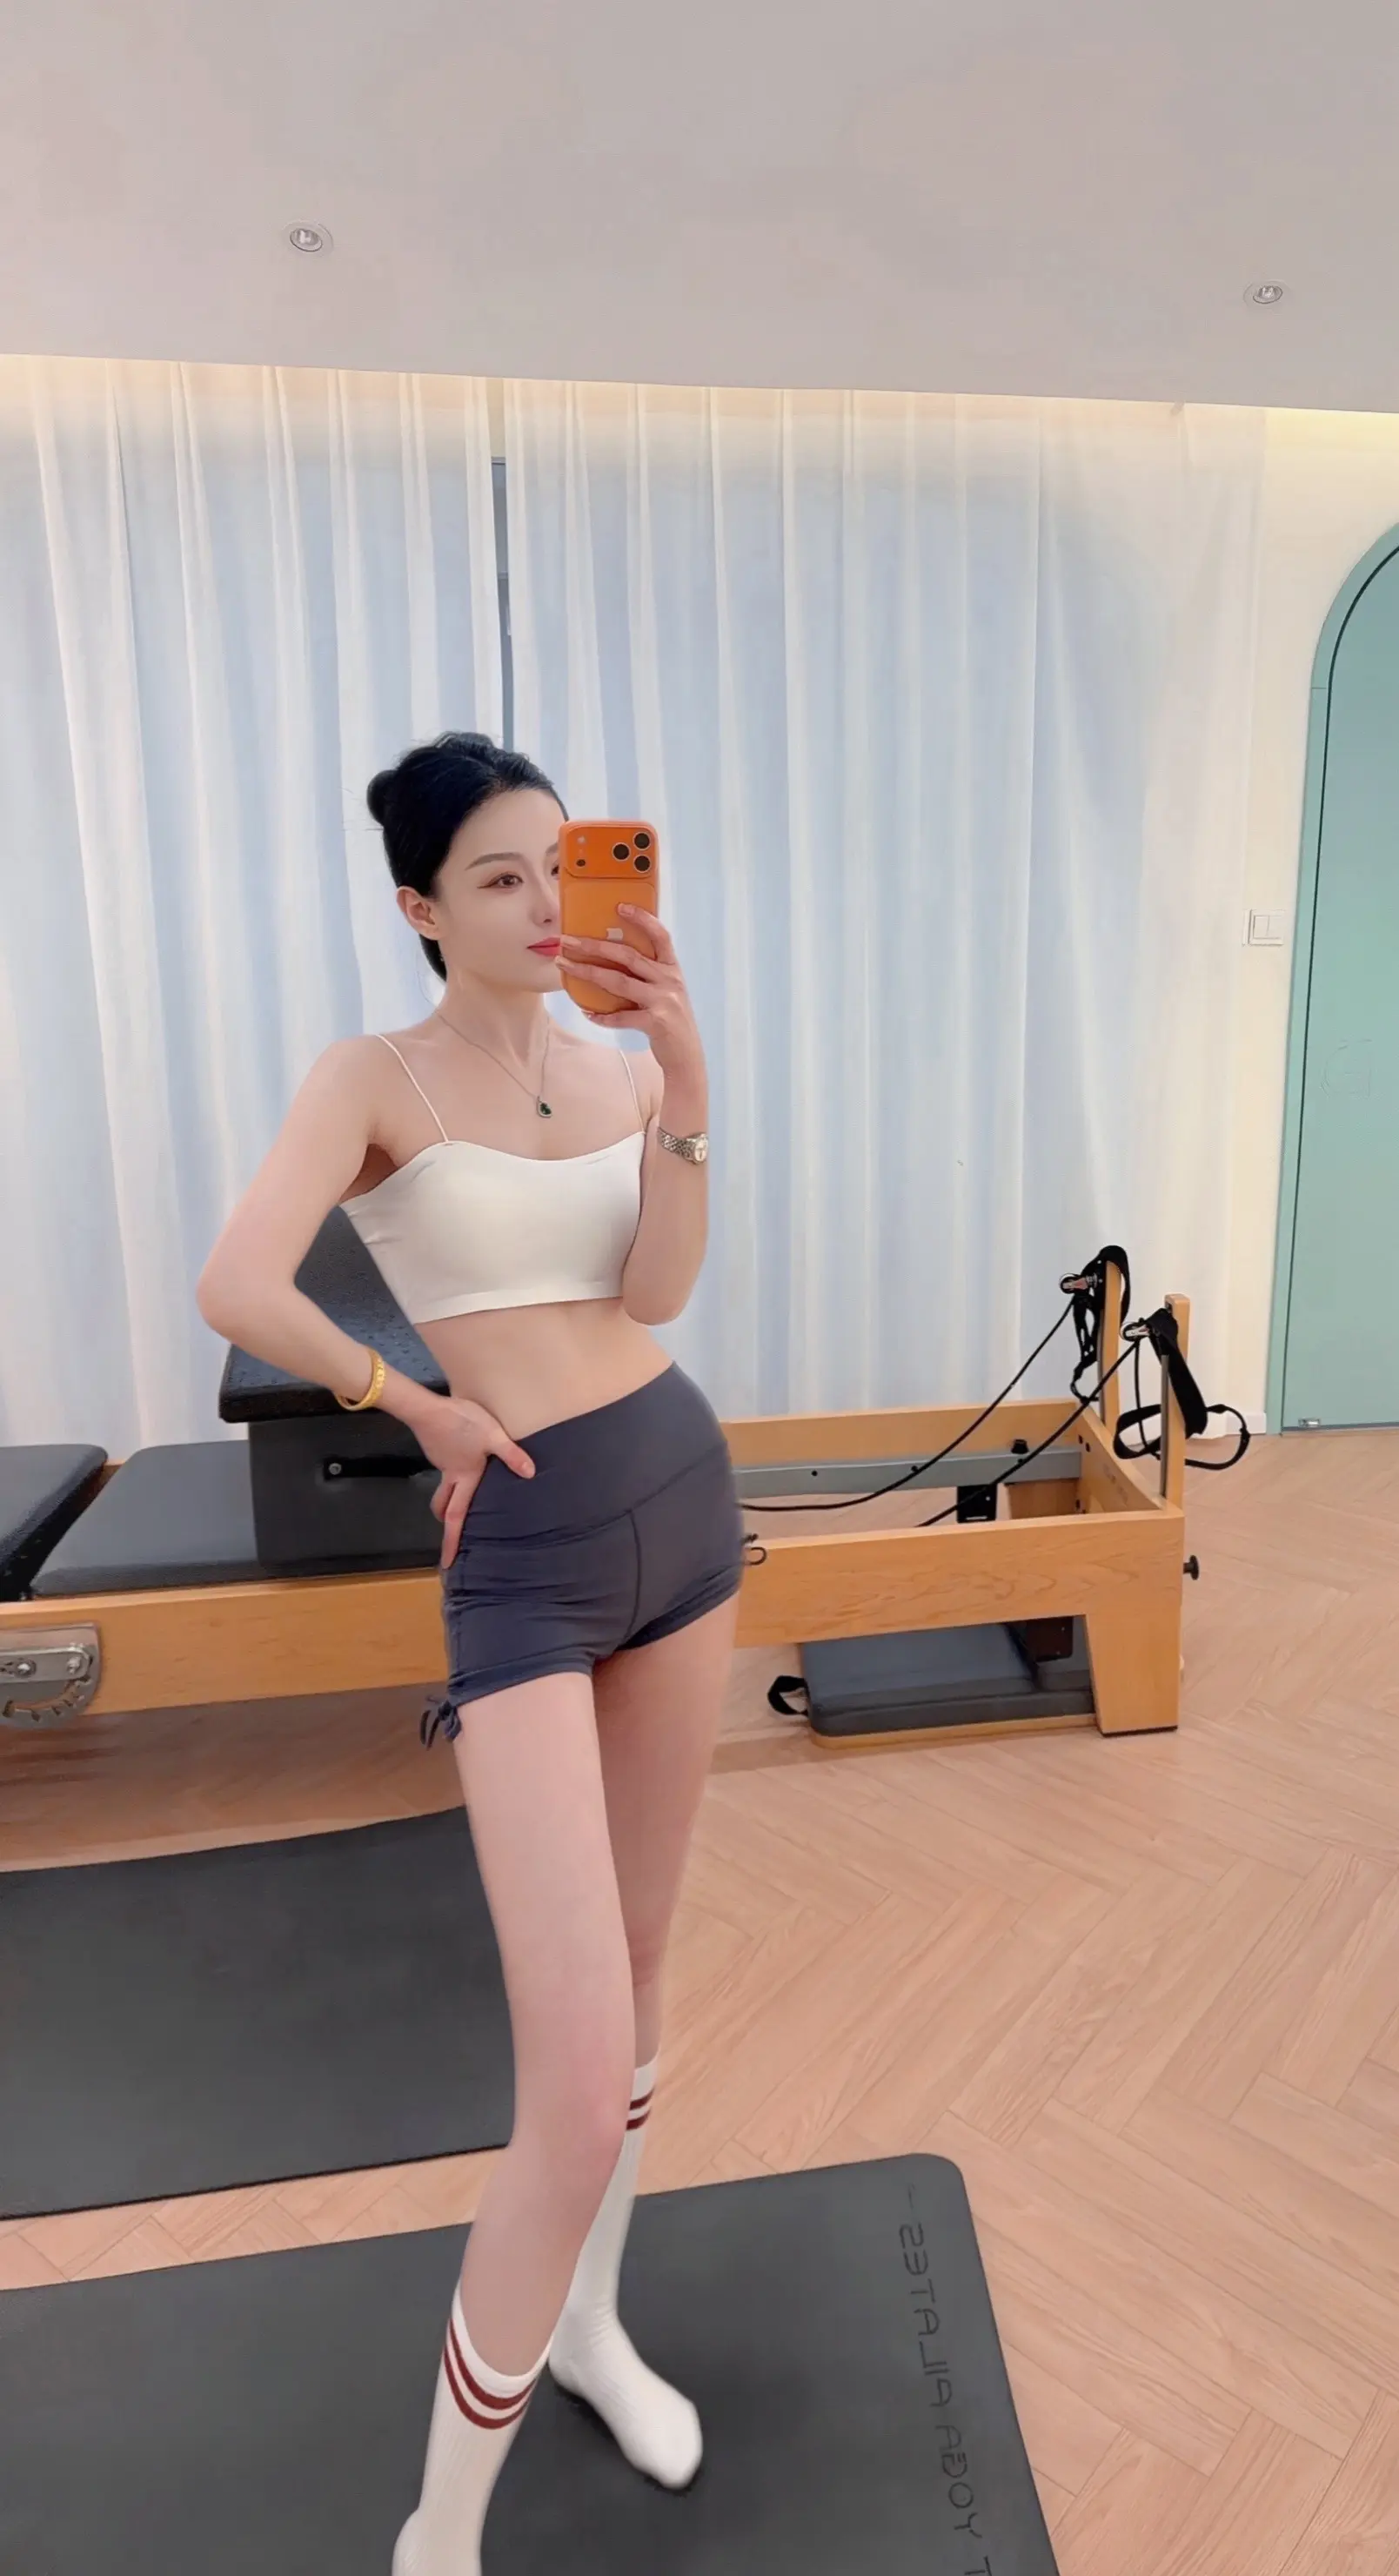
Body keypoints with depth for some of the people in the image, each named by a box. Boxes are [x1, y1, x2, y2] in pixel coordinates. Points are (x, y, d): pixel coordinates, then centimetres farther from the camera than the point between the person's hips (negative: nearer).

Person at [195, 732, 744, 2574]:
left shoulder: (620, 1062, 8)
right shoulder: (375, 1079, -5)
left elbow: (655, 1289, -6)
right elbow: (240, 1291, -21)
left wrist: (685, 1094, -15)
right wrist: (428, 1412, -11)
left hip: (683, 1490, 6)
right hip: (527, 1549, -6)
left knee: (643, 1951, 19)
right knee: (580, 2082, -8)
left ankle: (592, 2325, 44)